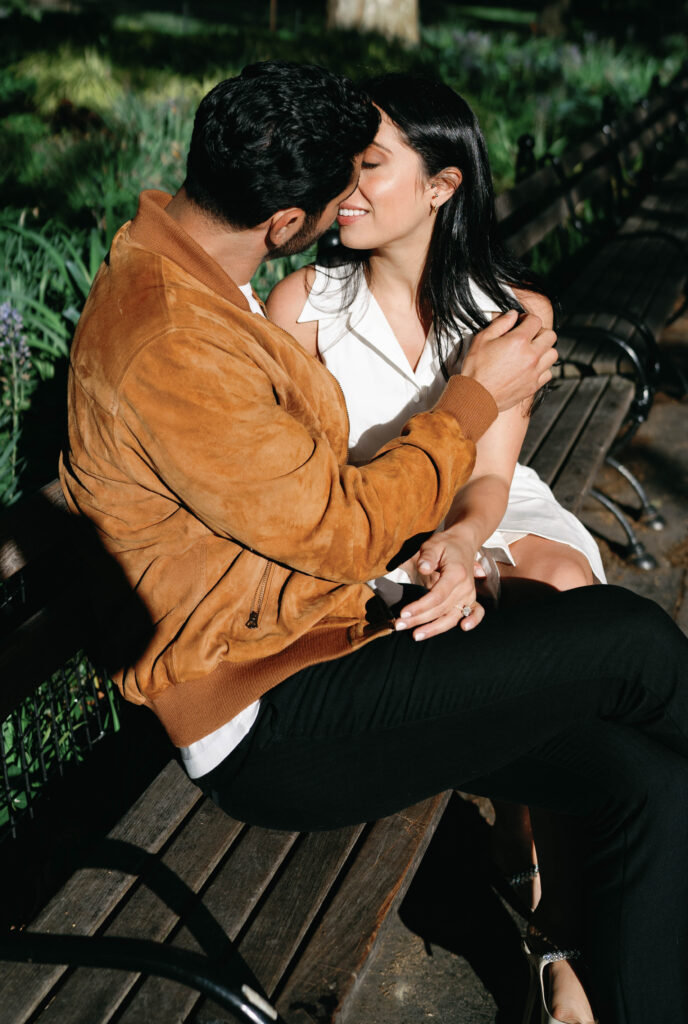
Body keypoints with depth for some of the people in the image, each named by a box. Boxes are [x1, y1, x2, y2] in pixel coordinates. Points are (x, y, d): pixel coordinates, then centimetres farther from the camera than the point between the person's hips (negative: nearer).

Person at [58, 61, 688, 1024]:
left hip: (332, 636, 9)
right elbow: (345, 531, -19)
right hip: (269, 733, -9)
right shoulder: (169, 347, -24)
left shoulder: (175, 259, 10)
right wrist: (477, 398, -6)